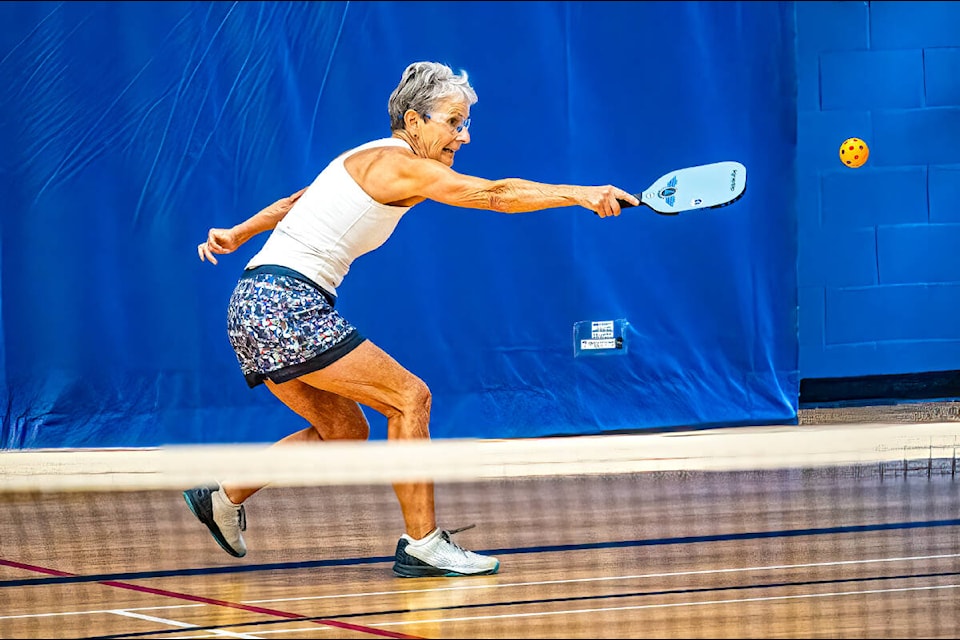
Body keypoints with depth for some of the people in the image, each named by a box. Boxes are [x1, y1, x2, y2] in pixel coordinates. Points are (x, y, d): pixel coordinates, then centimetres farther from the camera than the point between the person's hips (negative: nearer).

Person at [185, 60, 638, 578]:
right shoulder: (397, 163, -12)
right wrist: (581, 195, -24)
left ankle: (222, 498, 29)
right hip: (286, 303, -10)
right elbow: (493, 194, -21)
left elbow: (293, 203, 26)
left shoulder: (370, 163, 17)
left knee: (345, 429, 18)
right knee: (409, 397, -10)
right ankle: (422, 544, -9)